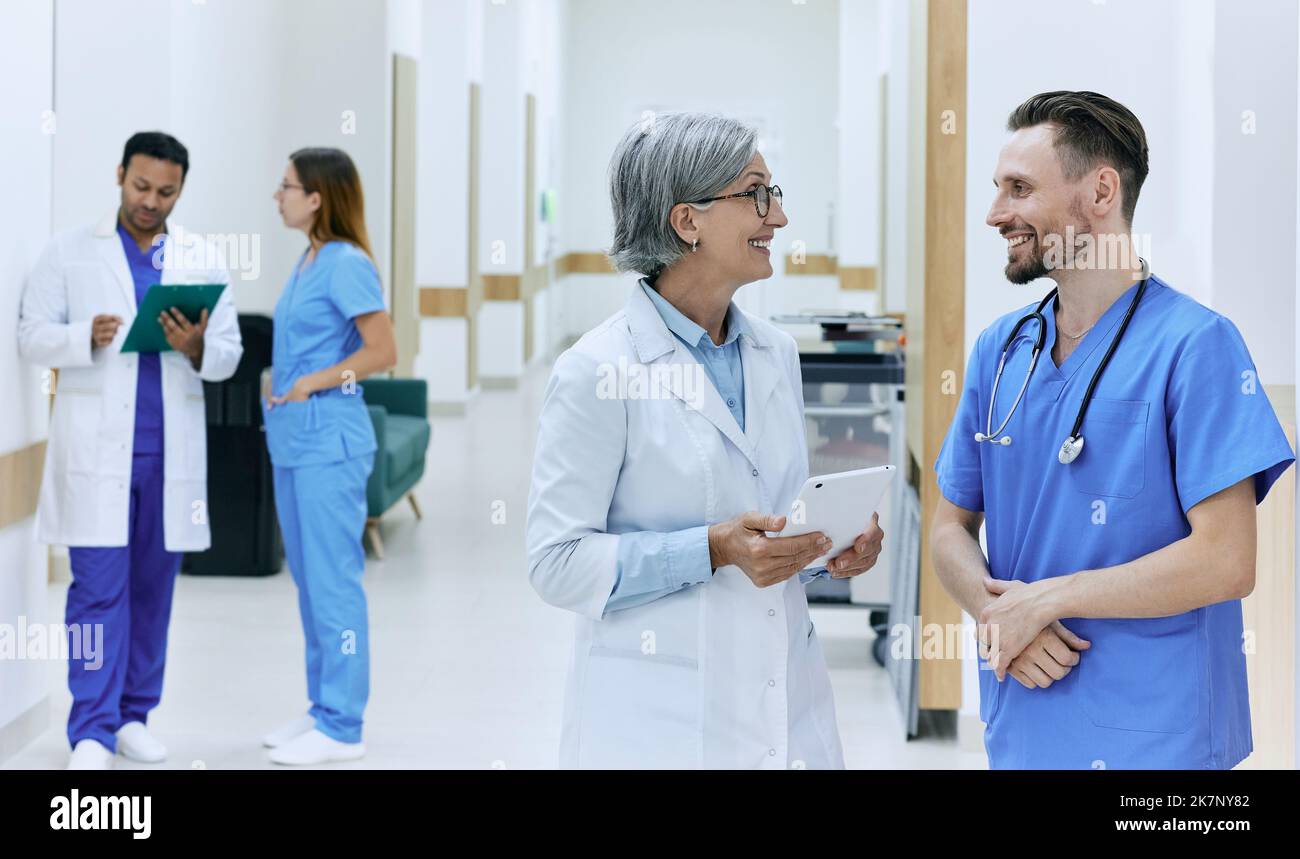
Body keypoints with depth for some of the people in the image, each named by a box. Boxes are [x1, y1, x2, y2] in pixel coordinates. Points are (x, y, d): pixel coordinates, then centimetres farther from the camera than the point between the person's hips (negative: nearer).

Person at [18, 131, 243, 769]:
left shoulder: (203, 261, 10)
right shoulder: (69, 253, 5)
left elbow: (229, 356, 7)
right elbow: (32, 336, 1)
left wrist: (196, 348, -15)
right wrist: (86, 337, -18)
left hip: (172, 449, 3)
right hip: (96, 447, -2)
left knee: (153, 587, 7)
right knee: (98, 586, -6)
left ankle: (134, 716, 16)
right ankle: (92, 730, -4)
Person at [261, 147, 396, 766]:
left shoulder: (346, 264, -13)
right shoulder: (309, 261, 14)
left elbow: (382, 351, -17)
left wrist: (313, 384, -15)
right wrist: (280, 393, 10)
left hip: (328, 441, -10)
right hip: (294, 438, 10)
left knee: (332, 581, -4)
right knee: (308, 578, 14)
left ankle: (342, 728, 2)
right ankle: (323, 709, 23)